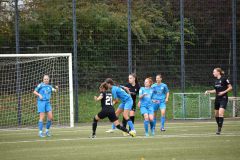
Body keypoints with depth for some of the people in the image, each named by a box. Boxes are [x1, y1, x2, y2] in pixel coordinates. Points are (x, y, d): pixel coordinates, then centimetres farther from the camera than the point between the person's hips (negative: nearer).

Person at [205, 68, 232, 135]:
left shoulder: (224, 79, -9)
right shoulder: (216, 80, 11)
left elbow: (230, 87, -7)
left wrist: (223, 92, -17)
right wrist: (208, 91, 10)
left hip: (223, 98, -8)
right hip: (217, 98, 8)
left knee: (221, 113, -19)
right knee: (216, 114, 10)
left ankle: (219, 129, -18)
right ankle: (219, 126, 26)